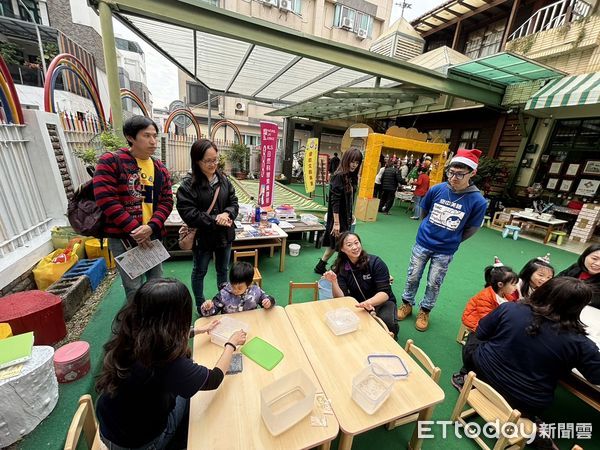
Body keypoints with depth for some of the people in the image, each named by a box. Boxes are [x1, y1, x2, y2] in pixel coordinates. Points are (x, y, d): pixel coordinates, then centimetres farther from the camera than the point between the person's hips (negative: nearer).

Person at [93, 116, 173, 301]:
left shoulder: (160, 168, 8)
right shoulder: (110, 161, -7)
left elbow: (166, 201, 2)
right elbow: (106, 200, -14)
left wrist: (151, 227, -14)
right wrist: (134, 229, -16)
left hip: (153, 236, 5)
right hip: (123, 237, -4)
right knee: (134, 288, 3)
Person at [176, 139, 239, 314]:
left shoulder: (223, 179, 0)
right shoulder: (188, 184, -14)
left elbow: (234, 202, 3)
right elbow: (188, 213, -20)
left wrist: (227, 214, -19)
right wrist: (215, 220, -23)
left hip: (224, 235, 4)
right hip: (202, 236, -4)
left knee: (223, 270, 20)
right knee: (200, 272, 17)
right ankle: (200, 305, 39)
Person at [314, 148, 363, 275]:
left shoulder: (352, 177, 8)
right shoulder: (339, 176, -16)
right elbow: (335, 201, -20)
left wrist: (350, 217, 15)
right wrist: (336, 223, -22)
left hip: (346, 217, 8)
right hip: (337, 217, -8)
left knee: (334, 244, 16)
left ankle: (320, 267, 31)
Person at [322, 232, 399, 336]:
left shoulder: (375, 262, -17)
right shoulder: (341, 268, -9)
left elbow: (385, 293, -22)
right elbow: (341, 298, -16)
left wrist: (369, 302, -43)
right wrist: (334, 282, -35)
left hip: (382, 302, -2)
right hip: (358, 304, 2)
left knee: (387, 322, -32)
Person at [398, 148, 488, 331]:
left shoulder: (478, 201, -16)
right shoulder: (437, 189, -12)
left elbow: (471, 229, 0)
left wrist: (451, 241, 9)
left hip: (445, 252, -1)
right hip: (422, 243, 1)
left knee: (434, 284, 13)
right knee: (412, 278, 13)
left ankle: (424, 310, 36)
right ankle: (407, 304, 35)